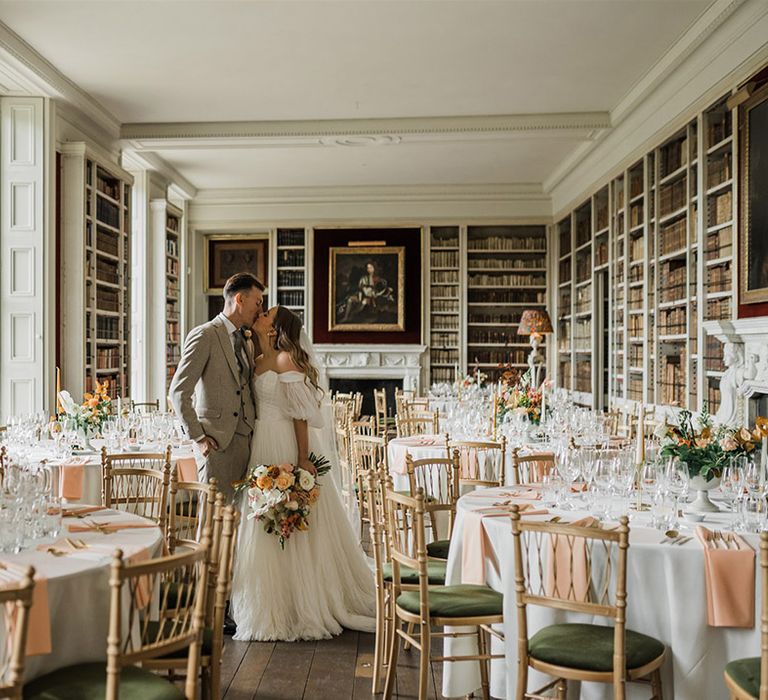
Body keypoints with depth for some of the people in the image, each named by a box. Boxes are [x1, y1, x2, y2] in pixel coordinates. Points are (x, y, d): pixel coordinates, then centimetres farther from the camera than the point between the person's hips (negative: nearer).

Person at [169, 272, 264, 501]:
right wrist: (198, 437, -12)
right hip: (217, 441, -7)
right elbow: (178, 392, -11)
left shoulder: (244, 341, 17)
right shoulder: (205, 335, -8)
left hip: (245, 439, 7)